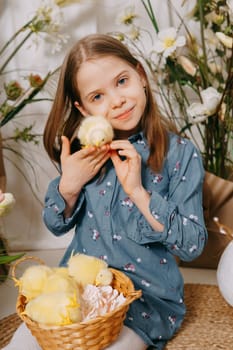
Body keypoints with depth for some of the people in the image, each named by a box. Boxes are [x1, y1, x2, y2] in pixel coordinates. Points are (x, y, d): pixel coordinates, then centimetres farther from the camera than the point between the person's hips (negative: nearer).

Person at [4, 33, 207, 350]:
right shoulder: (83, 149, 0)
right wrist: (69, 186, -14)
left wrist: (138, 192, -24)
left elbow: (192, 246, -13)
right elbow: (56, 226, 7)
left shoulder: (180, 154, -12)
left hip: (146, 297, -3)